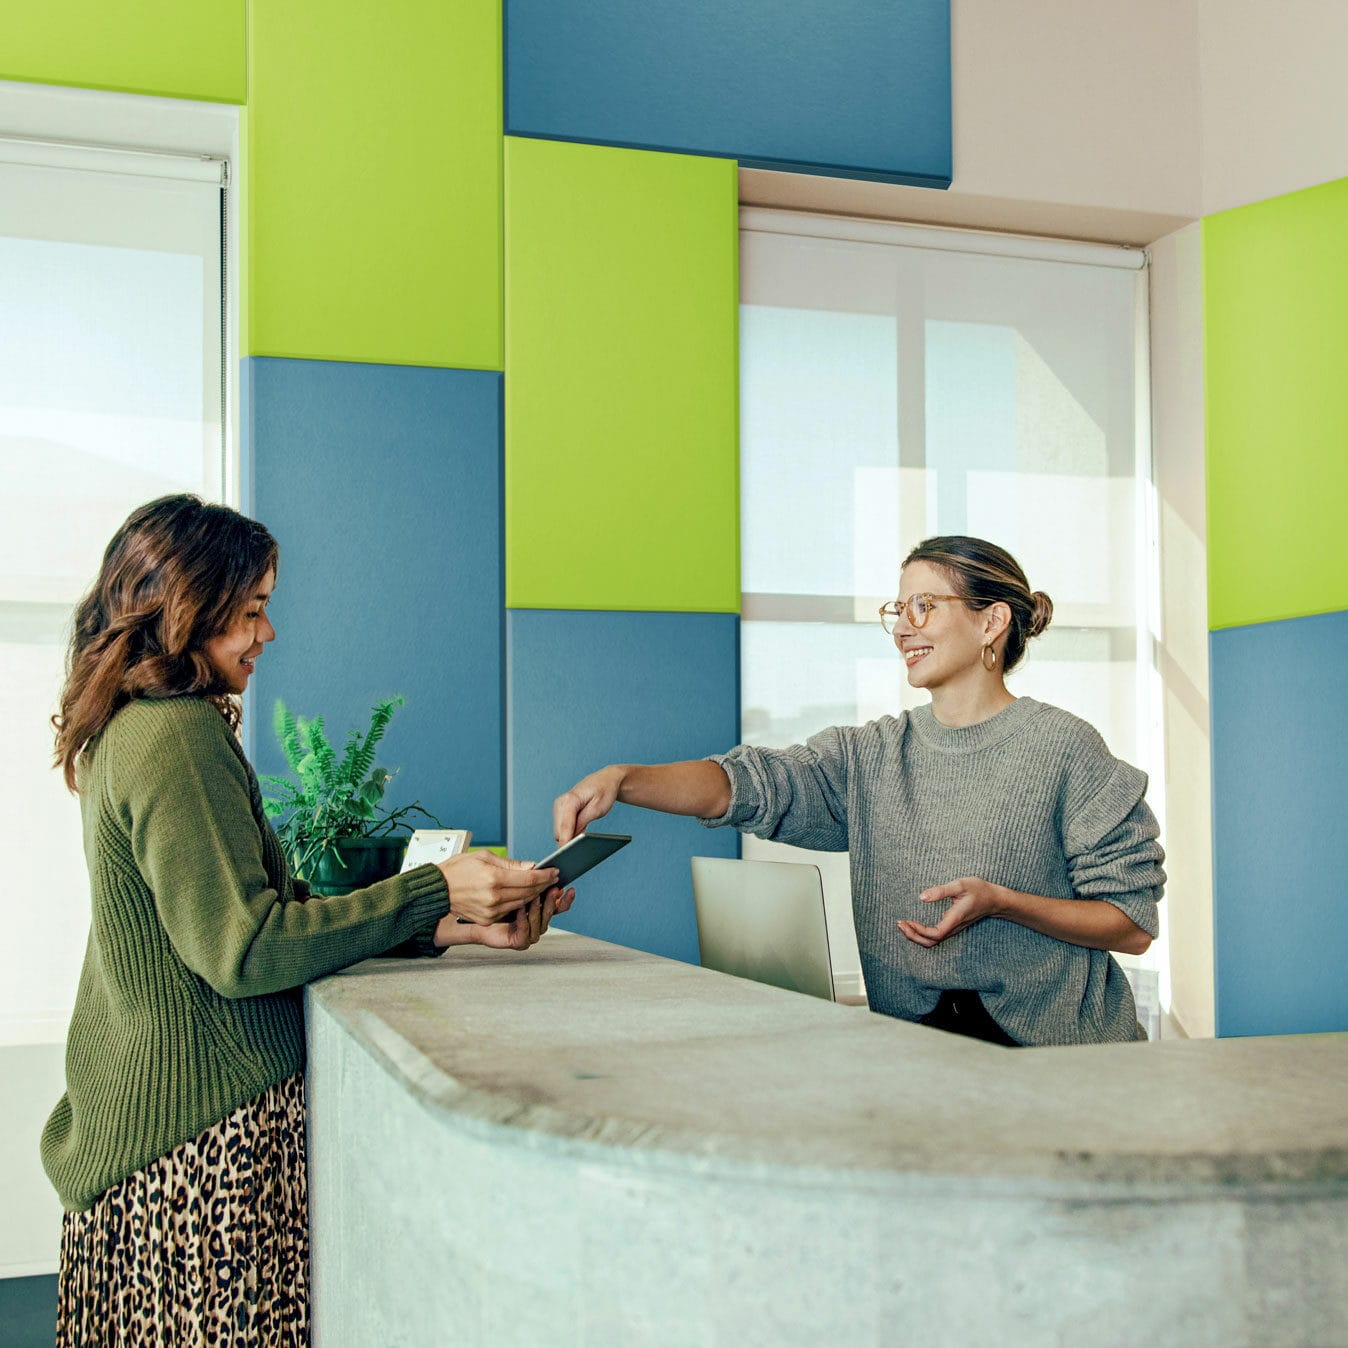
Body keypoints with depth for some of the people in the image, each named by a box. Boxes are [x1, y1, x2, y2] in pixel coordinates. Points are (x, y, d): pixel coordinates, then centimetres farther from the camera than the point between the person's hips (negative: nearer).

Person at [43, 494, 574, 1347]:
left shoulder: (131, 731, 14)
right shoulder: (179, 736, -16)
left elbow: (277, 907, 11)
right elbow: (242, 948, -20)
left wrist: (459, 927, 2)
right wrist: (438, 890, -18)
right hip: (207, 1136, -10)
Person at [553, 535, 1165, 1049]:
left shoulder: (1062, 748, -3)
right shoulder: (873, 754, 9)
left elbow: (1135, 925, -3)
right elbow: (750, 782, -6)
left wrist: (1001, 902, -17)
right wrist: (622, 779, -22)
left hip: (1053, 1047, -3)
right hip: (915, 1045, 4)